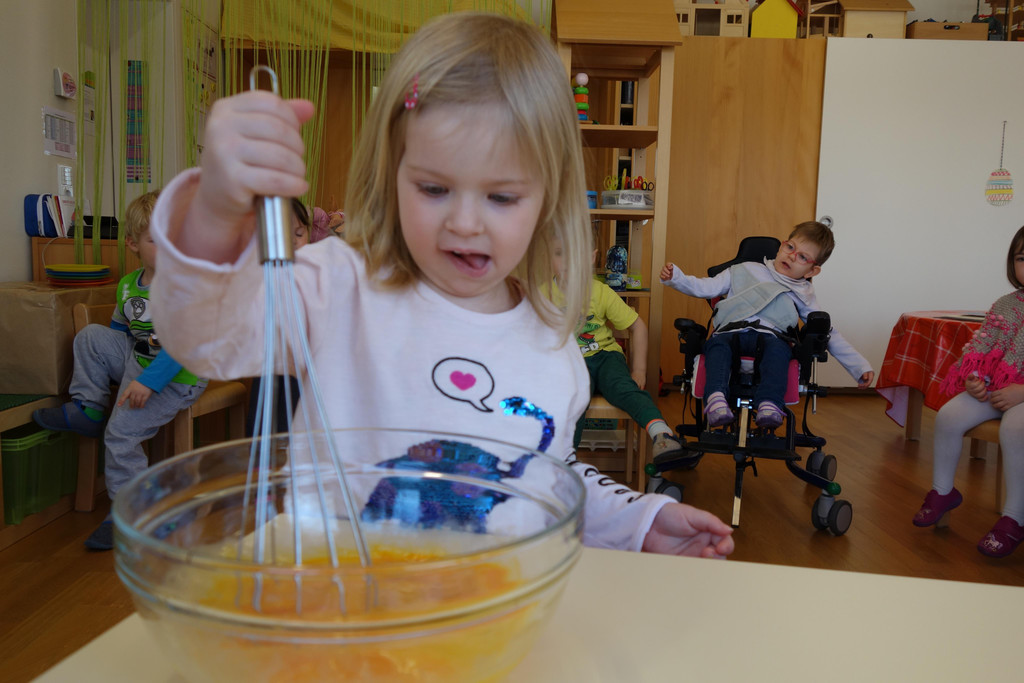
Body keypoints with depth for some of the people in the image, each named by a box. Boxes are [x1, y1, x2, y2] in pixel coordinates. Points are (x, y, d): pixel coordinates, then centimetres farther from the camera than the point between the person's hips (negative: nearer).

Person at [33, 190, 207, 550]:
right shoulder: (128, 285, 5)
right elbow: (120, 329, 22)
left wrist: (148, 381, -29)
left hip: (177, 377, -7)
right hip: (138, 361, 7)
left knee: (121, 431, -14)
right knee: (90, 335, 1)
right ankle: (89, 409, 8)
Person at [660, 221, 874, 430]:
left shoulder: (803, 295, 28)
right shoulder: (746, 271, 26)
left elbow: (827, 333, 28)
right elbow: (705, 288, 21)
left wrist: (859, 366, 21)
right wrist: (676, 277, 5)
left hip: (771, 336, 0)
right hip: (730, 331, 0)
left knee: (778, 348, -36)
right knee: (717, 344, -35)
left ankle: (769, 405, -53)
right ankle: (716, 397, -55)